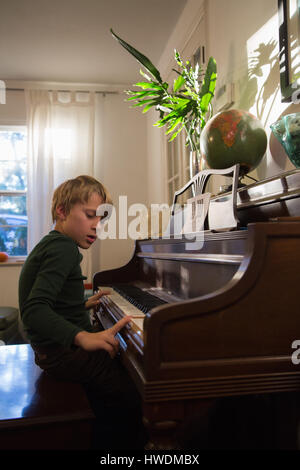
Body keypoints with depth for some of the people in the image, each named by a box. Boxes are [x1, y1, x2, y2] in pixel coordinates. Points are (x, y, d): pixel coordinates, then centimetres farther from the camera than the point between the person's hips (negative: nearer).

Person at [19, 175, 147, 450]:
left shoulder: (51, 245, 16)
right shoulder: (63, 247, -17)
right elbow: (34, 310, -30)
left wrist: (84, 305, 24)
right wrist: (84, 337, -40)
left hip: (56, 347, 11)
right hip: (62, 351, -11)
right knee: (132, 396, -20)